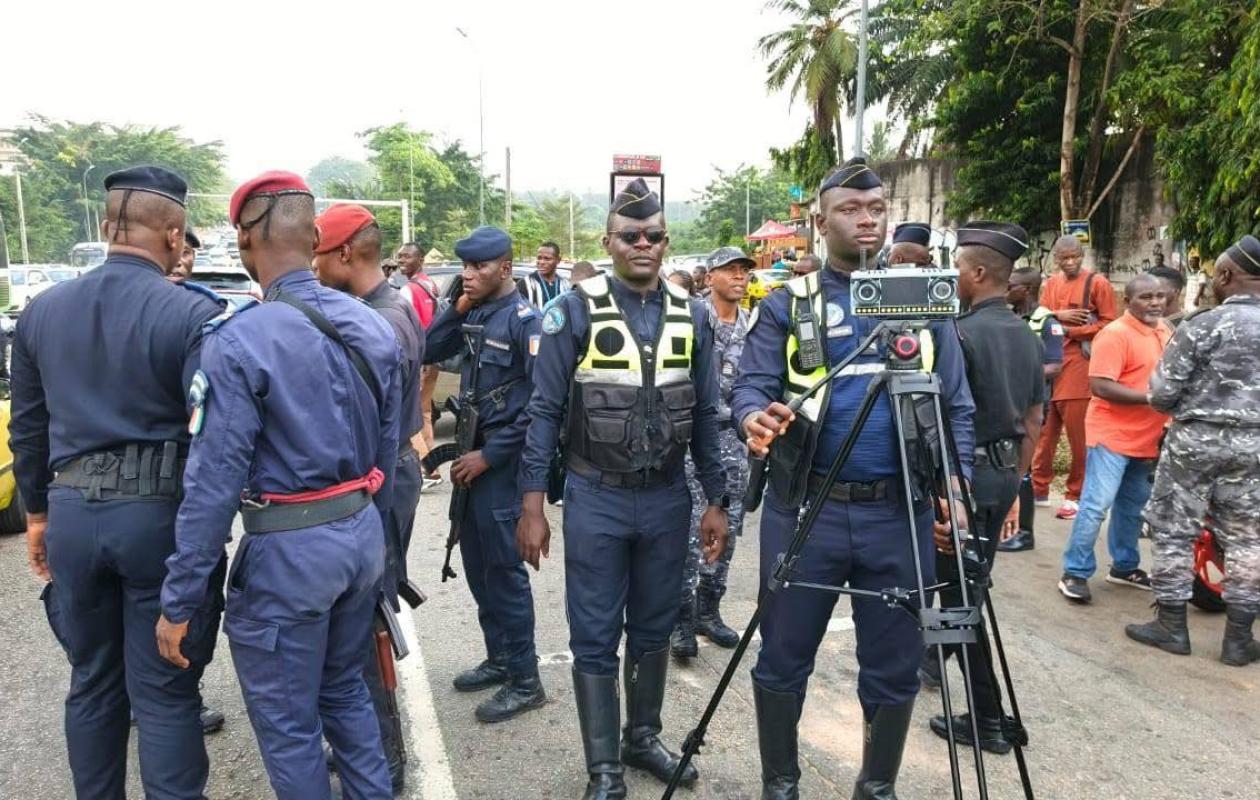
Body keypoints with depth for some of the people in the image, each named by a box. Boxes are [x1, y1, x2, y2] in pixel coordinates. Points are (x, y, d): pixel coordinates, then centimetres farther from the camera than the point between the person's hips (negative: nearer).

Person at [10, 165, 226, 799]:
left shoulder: (42, 310, 6)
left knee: (91, 683, 20)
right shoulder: (194, 314, -13)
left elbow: (27, 428, 14)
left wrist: (37, 513, 23)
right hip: (161, 513, -5)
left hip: (71, 511, 6)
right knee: (164, 692, 5)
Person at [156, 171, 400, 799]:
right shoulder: (373, 326, 2)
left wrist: (179, 601, -9)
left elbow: (214, 480, -18)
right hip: (362, 534, 7)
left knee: (287, 723, 12)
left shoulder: (238, 341, -18)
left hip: (290, 551, -7)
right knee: (345, 688, 25)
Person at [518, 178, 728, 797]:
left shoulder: (691, 315, 3)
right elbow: (545, 410, -6)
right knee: (595, 639, 6)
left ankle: (644, 737, 37)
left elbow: (705, 415, 8)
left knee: (654, 630, 17)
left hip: (667, 497, 3)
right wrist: (532, 506, -10)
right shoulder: (575, 310, -7)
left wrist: (716, 501, 5)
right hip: (596, 497, -3)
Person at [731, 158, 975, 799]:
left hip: (901, 512, 2)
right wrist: (755, 418, -29)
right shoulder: (787, 304, 3)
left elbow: (957, 406, 8)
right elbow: (751, 383, -5)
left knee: (894, 666, 13)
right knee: (784, 659, 9)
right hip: (805, 508, -1)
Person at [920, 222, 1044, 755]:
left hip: (965, 473, -8)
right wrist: (1015, 482, 21)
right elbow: (1033, 421, 14)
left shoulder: (963, 333, -17)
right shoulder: (1027, 336, 9)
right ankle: (935, 657, 41)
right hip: (1003, 473, 9)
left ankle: (987, 716, 6)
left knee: (960, 590, 0)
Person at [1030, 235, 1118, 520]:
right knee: (1045, 431, 9)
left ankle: (1075, 496, 8)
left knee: (1079, 435, -1)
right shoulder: (1051, 284, 13)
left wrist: (1070, 330, -14)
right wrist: (1058, 316, -9)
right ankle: (1039, 489, 19)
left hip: (1079, 366, -5)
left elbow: (1109, 324, -8)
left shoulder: (1098, 283, -3)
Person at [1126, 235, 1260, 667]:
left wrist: (1190, 402, 11)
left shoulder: (1202, 325, -12)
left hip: (1196, 438, -4)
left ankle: (1171, 625, 15)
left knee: (1174, 529, 8)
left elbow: (1163, 394, -11)